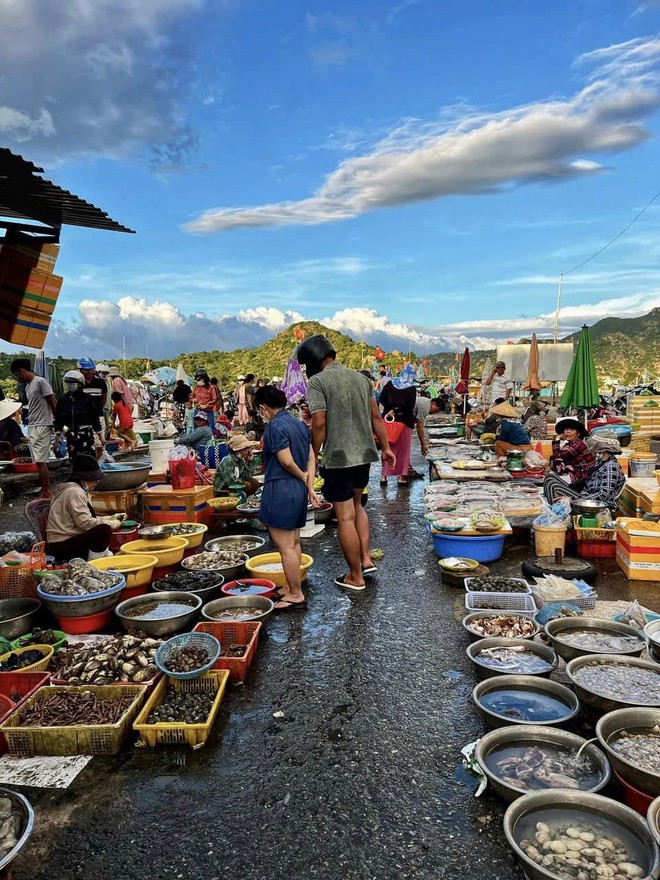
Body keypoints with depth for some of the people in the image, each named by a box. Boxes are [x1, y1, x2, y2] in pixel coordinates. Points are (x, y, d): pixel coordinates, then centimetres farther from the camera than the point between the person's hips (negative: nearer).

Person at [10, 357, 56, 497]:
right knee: (39, 461, 9)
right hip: (32, 427, 8)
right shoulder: (27, 386, 18)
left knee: (40, 461, -9)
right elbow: (32, 408, 17)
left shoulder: (40, 382, -8)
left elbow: (53, 402, -10)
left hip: (42, 427, -8)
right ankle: (44, 490, 14)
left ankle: (46, 492, -5)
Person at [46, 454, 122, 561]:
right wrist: (112, 524, -15)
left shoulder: (79, 490, 16)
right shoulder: (74, 492, -17)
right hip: (60, 545, -11)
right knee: (104, 530, -25)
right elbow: (84, 522, -24)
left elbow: (88, 518, 15)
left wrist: (110, 519, 5)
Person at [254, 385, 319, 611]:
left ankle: (296, 595, 5)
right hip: (298, 490, 10)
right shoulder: (299, 424, 12)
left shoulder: (275, 426, -14)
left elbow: (286, 461, -19)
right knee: (294, 542, 17)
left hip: (280, 489, -9)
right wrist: (309, 485, 5)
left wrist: (302, 476, -2)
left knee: (285, 546, -2)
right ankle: (293, 588, 28)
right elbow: (311, 458, 9)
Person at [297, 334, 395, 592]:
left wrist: (314, 455, -5)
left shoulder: (317, 381, -9)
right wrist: (385, 447, 18)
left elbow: (319, 423, -16)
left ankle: (355, 577, 12)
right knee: (356, 505, 26)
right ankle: (366, 559, 22)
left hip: (338, 457, -7)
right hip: (365, 454, 7)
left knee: (345, 517, 2)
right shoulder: (361, 378, 11)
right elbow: (376, 417, 12)